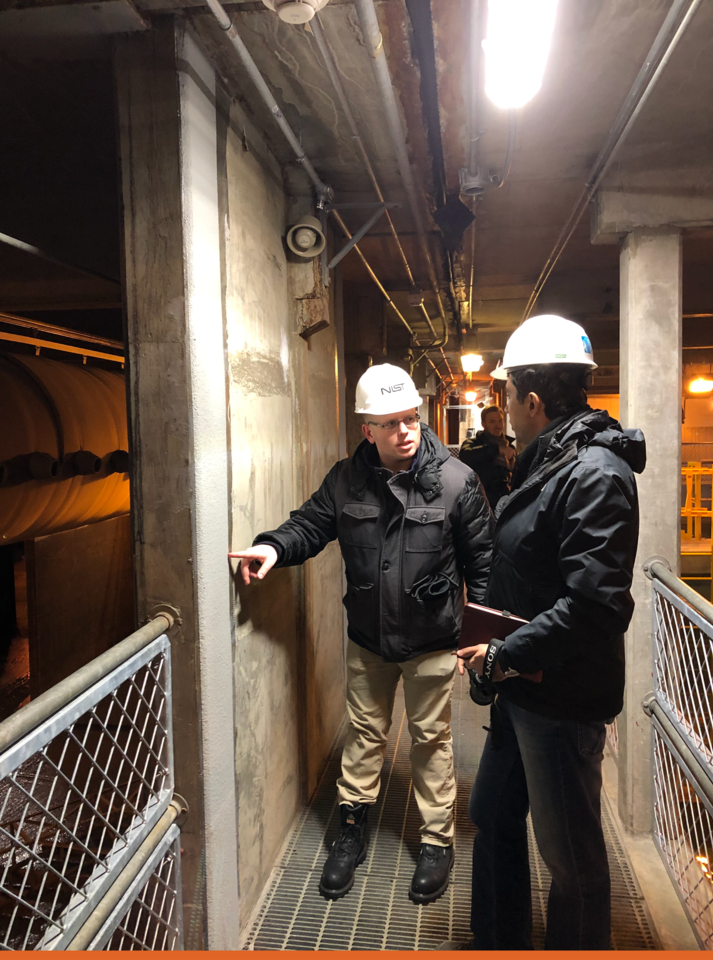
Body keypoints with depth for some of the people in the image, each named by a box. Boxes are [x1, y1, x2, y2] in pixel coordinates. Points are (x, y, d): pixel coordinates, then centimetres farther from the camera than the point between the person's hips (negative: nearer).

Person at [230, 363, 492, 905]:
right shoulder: (347, 480, -6)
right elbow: (311, 524, 1)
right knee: (364, 733, 18)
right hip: (367, 638, 3)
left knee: (431, 739, 13)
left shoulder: (455, 480, -14)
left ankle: (437, 841, 32)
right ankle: (353, 830, 37)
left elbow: (482, 559, -8)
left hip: (432, 641, -3)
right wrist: (275, 546, -21)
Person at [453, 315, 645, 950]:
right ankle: (497, 943, 43)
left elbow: (594, 605, -29)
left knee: (571, 853, 9)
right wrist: (493, 652, 8)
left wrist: (503, 656, -20)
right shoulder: (546, 463, 10)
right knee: (493, 815, 23)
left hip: (564, 700, -10)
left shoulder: (596, 474, -21)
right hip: (523, 688, 10)